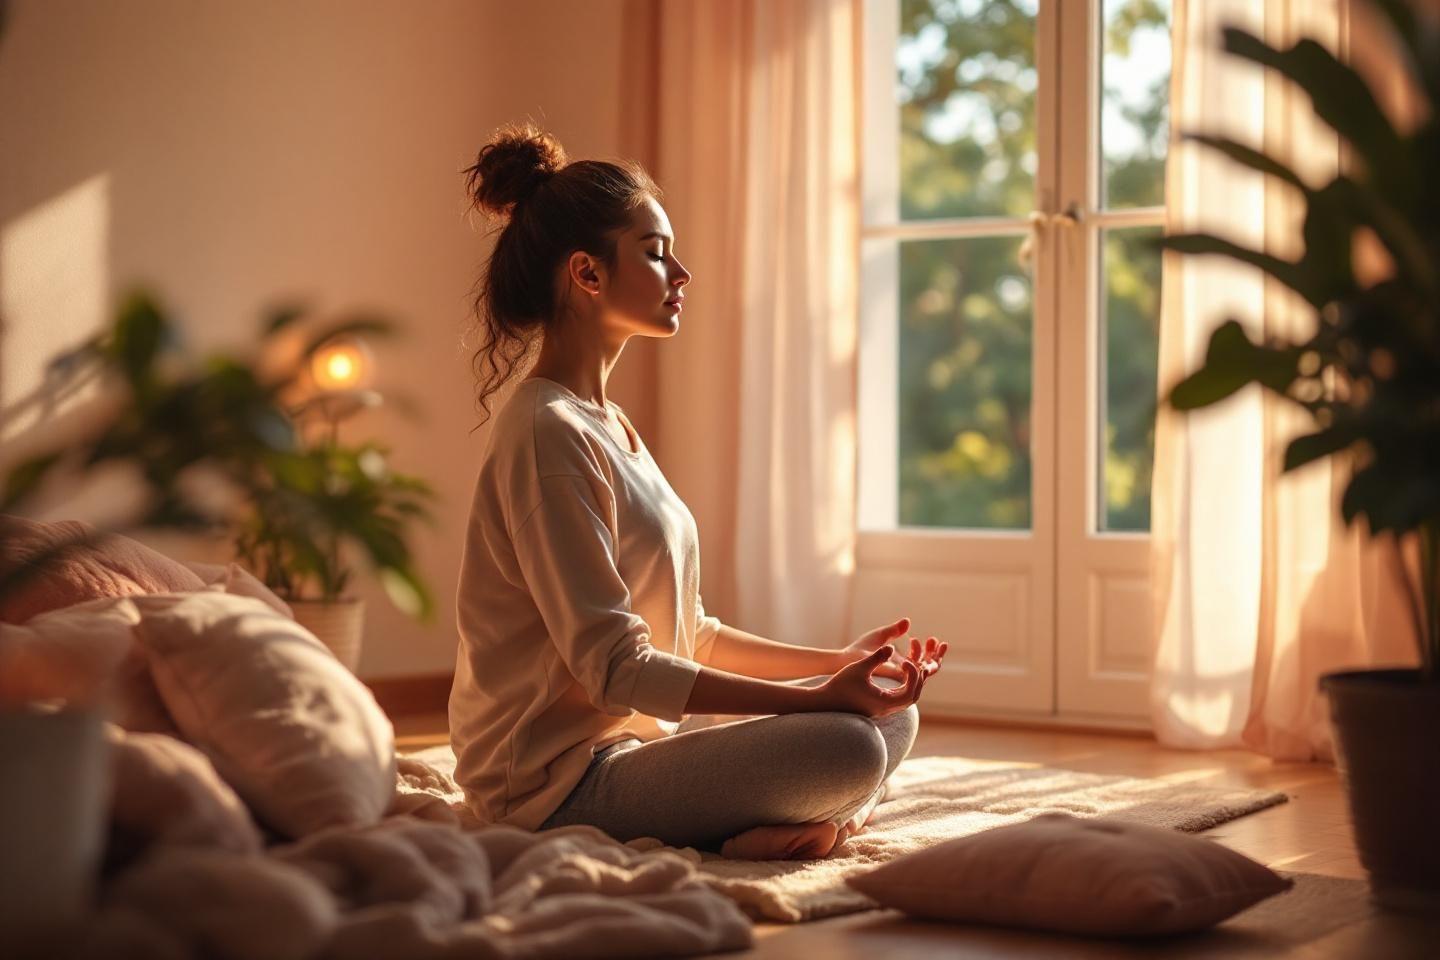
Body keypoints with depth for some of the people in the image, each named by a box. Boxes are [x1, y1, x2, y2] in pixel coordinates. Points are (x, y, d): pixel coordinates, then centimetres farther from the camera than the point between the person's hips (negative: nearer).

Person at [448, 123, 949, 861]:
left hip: (634, 736, 10)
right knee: (847, 748, -25)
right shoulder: (545, 432, -17)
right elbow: (617, 667, -22)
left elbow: (689, 634, 15)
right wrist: (818, 697, -23)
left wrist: (836, 663, 5)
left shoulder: (608, 426, 15)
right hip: (563, 778, -10)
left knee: (890, 715, 7)